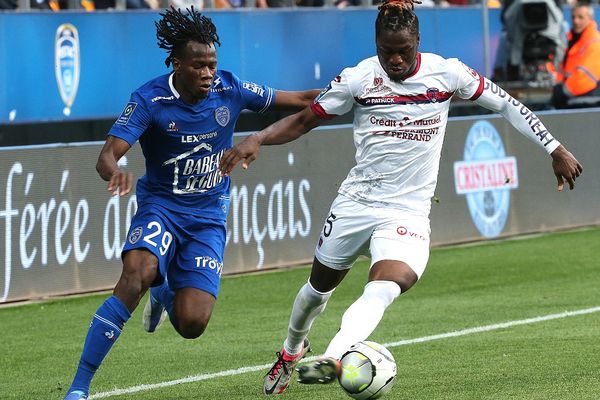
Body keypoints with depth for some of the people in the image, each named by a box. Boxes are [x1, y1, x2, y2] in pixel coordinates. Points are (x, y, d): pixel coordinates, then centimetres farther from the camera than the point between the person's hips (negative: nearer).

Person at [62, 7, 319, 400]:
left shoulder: (229, 89, -7)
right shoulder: (150, 100, -15)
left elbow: (299, 100, 6)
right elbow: (108, 155, -23)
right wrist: (115, 171, -47)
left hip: (208, 216, 3)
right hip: (160, 206, -2)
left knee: (192, 324, -11)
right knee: (136, 274, -34)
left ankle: (165, 295, 32)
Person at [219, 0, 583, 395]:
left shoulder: (446, 73, -8)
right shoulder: (358, 79, -7)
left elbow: (506, 104, 2)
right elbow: (303, 120, 0)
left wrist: (556, 149, 2)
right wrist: (256, 140, -17)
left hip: (409, 211, -2)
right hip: (355, 202, 2)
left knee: (382, 291, -28)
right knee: (320, 286, 18)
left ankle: (333, 360, -39)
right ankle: (291, 350, 45)